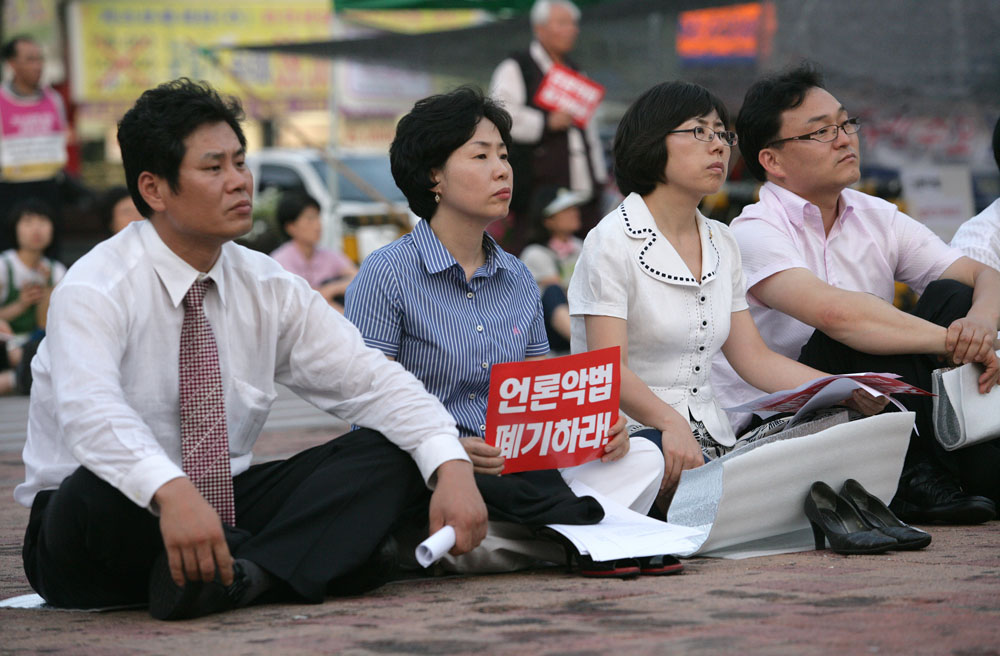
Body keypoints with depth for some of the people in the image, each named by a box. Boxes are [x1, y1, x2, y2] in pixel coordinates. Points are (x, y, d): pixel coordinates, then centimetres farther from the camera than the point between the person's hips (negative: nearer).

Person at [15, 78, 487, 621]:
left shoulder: (269, 289, 4)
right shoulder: (96, 289, -16)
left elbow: (371, 381, -3)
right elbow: (91, 412, -35)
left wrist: (452, 466, -22)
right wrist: (171, 493, -55)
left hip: (227, 506, 6)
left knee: (387, 454, -13)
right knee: (98, 494, -41)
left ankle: (249, 573, -34)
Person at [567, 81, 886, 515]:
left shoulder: (721, 244, 18)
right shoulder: (613, 242, -5)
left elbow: (753, 357, 17)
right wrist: (670, 422, -35)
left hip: (709, 437, 6)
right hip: (634, 434, -6)